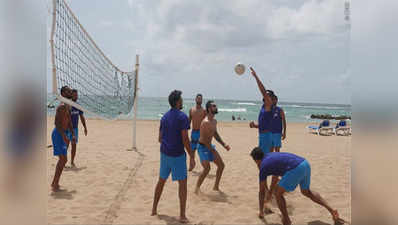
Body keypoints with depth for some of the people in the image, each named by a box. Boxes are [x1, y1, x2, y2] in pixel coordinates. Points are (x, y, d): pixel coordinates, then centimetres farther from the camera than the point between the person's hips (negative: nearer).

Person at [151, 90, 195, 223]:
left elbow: (160, 138, 12)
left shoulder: (164, 117, 8)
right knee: (182, 183, 1)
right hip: (178, 155, -7)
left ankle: (154, 209, 29)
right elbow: (185, 139, -17)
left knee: (161, 180, 19)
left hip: (164, 153, 7)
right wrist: (191, 156, -10)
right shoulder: (182, 117, -13)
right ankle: (182, 216, 4)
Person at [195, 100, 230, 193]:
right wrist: (213, 151, -25)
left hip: (210, 146, 9)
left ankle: (216, 186, 23)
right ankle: (197, 188, -5)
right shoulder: (205, 122, -22)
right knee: (207, 168, -20)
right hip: (203, 147, -9)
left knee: (221, 165, 11)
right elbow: (204, 139, -25)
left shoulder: (214, 121, 7)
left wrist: (224, 144, 12)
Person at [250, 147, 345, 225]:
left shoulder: (263, 167, 8)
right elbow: (275, 177, 44)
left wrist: (261, 211, 27)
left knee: (278, 193, 10)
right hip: (305, 164, 9)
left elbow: (261, 191, 15)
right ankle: (332, 211, 25)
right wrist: (269, 194, 57)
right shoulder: (271, 155, 30)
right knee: (306, 192, 30)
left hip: (295, 170, -9)